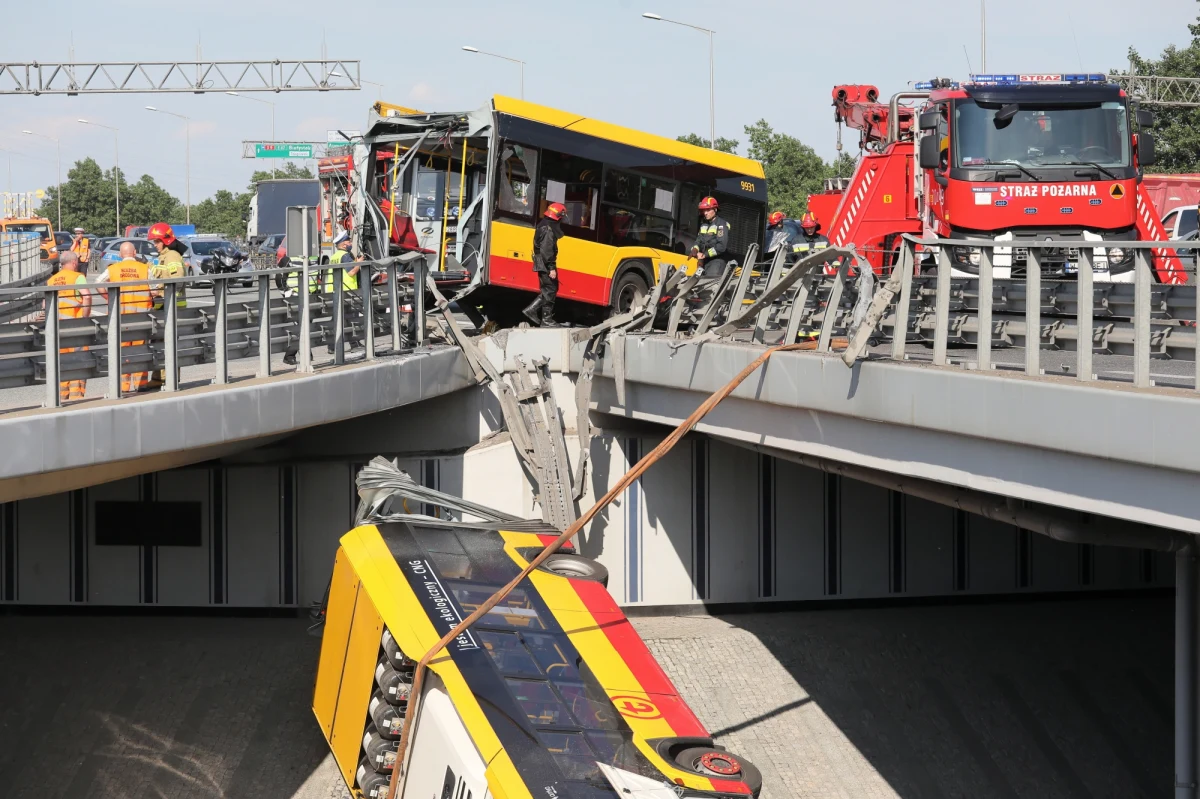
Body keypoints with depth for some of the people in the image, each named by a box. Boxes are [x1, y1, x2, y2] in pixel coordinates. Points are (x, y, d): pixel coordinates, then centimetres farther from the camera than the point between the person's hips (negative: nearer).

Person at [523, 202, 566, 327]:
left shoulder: (543, 225, 13)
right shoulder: (548, 230, -19)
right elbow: (546, 251, -23)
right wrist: (551, 268, -23)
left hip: (542, 264, 10)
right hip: (545, 265, -10)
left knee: (548, 290, 15)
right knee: (549, 290, -3)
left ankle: (531, 309, 13)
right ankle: (546, 320, 1)